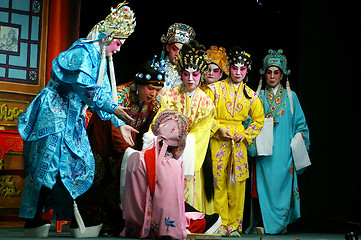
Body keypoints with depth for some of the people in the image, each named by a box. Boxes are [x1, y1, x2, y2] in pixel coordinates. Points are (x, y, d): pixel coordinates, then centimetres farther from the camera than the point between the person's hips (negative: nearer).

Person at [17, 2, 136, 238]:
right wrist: (113, 108, -20)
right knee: (47, 164, -9)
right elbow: (87, 88, -23)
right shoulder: (83, 53, -15)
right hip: (54, 114, -10)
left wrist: (119, 123, 13)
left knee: (81, 163, 4)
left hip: (72, 119, 10)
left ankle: (64, 215, 9)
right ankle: (33, 221, -4)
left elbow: (105, 93, 17)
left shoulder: (101, 59, 15)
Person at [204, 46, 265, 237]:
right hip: (218, 141, -2)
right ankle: (221, 224, 7)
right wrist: (218, 128, -9)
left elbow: (258, 119, 16)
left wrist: (246, 134, 2)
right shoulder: (215, 89, 2)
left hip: (239, 142, 2)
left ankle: (234, 225, 11)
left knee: (237, 185, 2)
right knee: (219, 183, -3)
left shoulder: (250, 95, 9)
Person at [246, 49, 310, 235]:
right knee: (265, 183, -7)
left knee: (281, 183, -4)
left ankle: (280, 223, 5)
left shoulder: (290, 96, 12)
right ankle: (265, 221, -1)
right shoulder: (258, 96, 11)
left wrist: (299, 137, 0)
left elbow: (300, 122, 13)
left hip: (284, 149, 0)